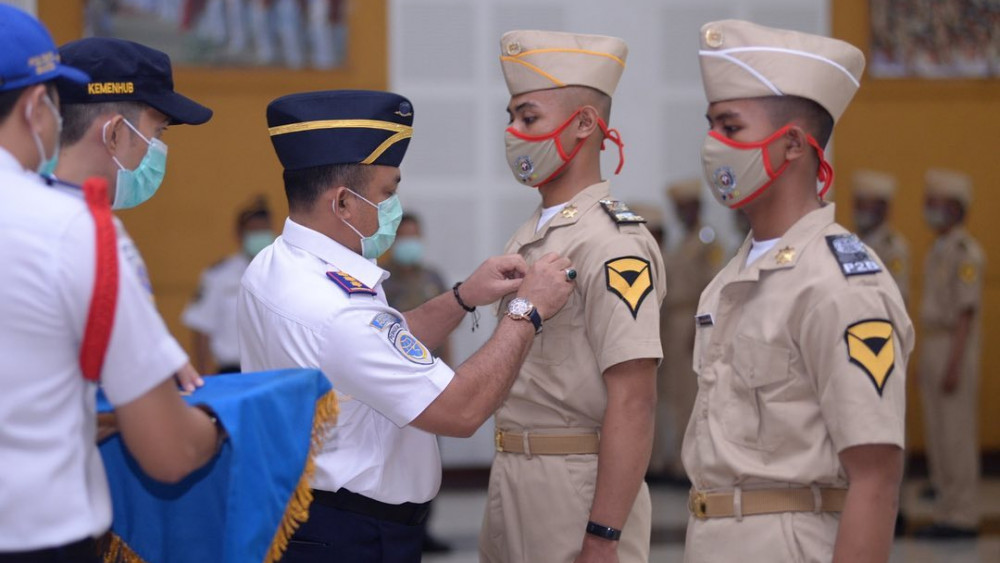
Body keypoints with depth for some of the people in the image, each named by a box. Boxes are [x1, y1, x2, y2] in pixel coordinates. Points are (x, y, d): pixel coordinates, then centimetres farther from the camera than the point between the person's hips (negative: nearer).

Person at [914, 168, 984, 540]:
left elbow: (967, 311, -18)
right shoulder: (938, 251, 16)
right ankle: (947, 512, 14)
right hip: (933, 346, 9)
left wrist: (953, 365, -21)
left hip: (955, 350, -9)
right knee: (938, 435, 10)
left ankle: (961, 516, -3)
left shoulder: (965, 252, -13)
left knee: (956, 434, -6)